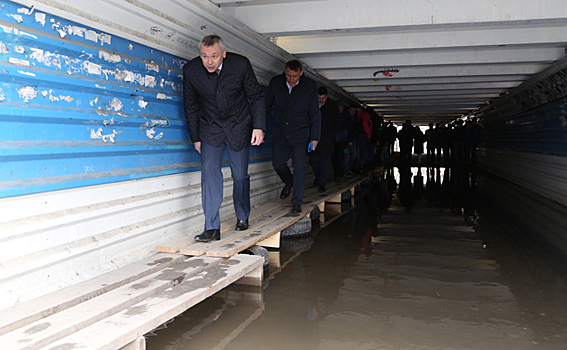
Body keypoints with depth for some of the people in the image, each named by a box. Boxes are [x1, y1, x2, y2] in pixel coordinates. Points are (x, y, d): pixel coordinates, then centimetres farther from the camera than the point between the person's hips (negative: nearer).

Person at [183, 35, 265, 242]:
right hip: (211, 129, 1)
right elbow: (191, 106, 1)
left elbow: (256, 97, -4)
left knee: (240, 176, 7)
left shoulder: (241, 65, -18)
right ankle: (212, 228, -13)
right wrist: (195, 138, 5)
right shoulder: (191, 70, -14)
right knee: (209, 172, -15)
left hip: (238, 127, 0)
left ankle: (242, 217, 30)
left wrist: (259, 127, -11)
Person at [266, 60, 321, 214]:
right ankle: (289, 182, 33)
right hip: (281, 132, 2)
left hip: (300, 133, -2)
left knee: (299, 166, -7)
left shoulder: (310, 86, -8)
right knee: (277, 162, -1)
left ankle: (297, 202, 2)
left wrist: (315, 137, -3)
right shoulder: (275, 82, -4)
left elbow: (315, 114, -2)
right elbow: (267, 105, 8)